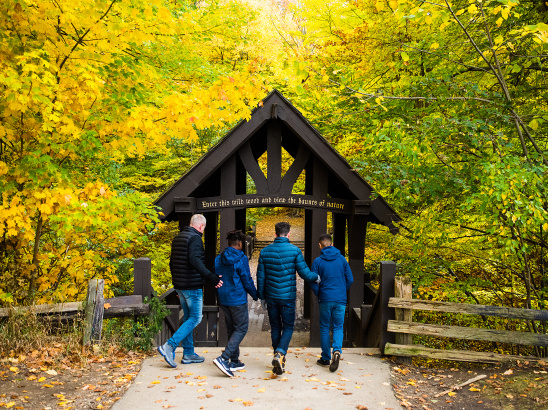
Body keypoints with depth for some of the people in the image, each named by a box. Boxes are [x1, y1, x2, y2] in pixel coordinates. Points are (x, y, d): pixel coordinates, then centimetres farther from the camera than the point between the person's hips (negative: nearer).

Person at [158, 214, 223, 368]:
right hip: (192, 286, -9)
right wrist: (211, 277, -33)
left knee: (188, 317, 15)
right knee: (195, 318, -3)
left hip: (180, 286, 9)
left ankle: (188, 353, 19)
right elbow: (195, 260, -29)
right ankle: (169, 346, -12)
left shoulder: (177, 238, 14)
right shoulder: (195, 238, -14)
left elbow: (172, 262, 20)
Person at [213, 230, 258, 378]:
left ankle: (234, 362, 20)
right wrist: (255, 295, 6)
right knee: (241, 329, -1)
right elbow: (247, 280, -9)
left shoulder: (218, 259, 6)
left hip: (223, 299, 7)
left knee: (231, 329, 16)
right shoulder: (241, 259, -11)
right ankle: (224, 358, -15)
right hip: (238, 299, -7)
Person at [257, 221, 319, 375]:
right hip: (288, 296, -3)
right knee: (288, 327, 7)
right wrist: (316, 277, 15)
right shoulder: (294, 251, -9)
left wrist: (261, 297, 14)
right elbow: (304, 273, -6)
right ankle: (280, 354, -15)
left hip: (271, 297, 3)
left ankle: (279, 361, 19)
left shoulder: (265, 251, 1)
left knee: (275, 328, 14)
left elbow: (260, 277, 4)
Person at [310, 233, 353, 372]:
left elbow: (313, 283, -4)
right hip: (340, 299, 2)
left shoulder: (317, 261, -5)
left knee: (324, 328, 11)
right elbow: (350, 279, 4)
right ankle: (337, 350, -16)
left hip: (325, 299, -2)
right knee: (338, 327, 9)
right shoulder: (342, 259, 2)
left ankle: (326, 358, 16)